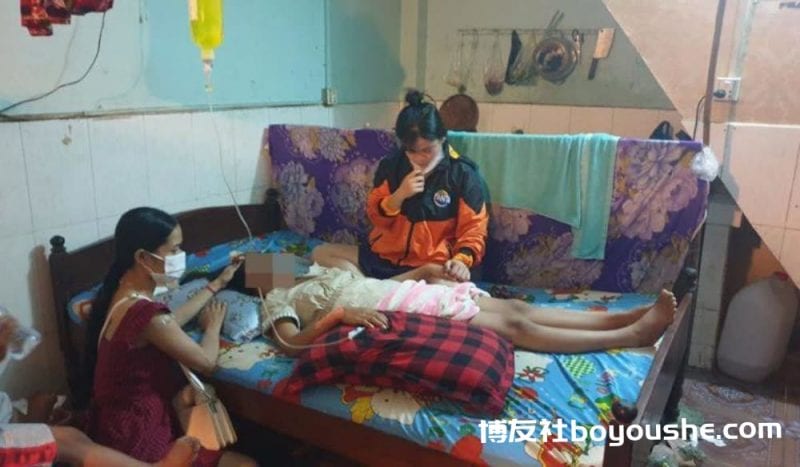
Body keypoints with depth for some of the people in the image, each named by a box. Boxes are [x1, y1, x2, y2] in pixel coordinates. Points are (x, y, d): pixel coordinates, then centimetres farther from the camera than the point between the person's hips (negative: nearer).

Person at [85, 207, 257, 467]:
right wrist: (213, 325, 3)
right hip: (136, 440, -10)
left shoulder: (123, 294, 0)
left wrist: (217, 284, 22)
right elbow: (206, 362, -17)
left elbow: (171, 322, 17)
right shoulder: (145, 313, -29)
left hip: (117, 424, 10)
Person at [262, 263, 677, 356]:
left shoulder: (316, 275, 29)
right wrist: (339, 315, -26)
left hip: (412, 292, 8)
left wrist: (422, 269, 14)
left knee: (517, 308, -7)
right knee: (514, 326, -15)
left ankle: (631, 316, -9)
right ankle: (631, 336, -13)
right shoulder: (277, 299, 8)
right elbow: (291, 344, -12)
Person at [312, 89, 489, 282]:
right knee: (321, 253, -3)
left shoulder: (462, 173, -8)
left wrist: (462, 259, -26)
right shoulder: (391, 166, 1)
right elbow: (376, 217, 2)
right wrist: (400, 194, -17)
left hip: (431, 266, -4)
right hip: (385, 256, 4)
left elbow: (473, 228, -7)